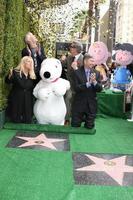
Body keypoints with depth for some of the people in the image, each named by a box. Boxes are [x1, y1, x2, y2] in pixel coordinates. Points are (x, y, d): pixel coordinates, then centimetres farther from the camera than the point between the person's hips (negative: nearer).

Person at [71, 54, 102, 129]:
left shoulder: (96, 73, 3)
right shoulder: (77, 73, -7)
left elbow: (100, 89, -2)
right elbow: (75, 88, -16)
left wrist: (95, 82, -22)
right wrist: (88, 83, -27)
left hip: (91, 104, 2)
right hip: (79, 103, -2)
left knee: (89, 127, 9)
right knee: (75, 126, 7)